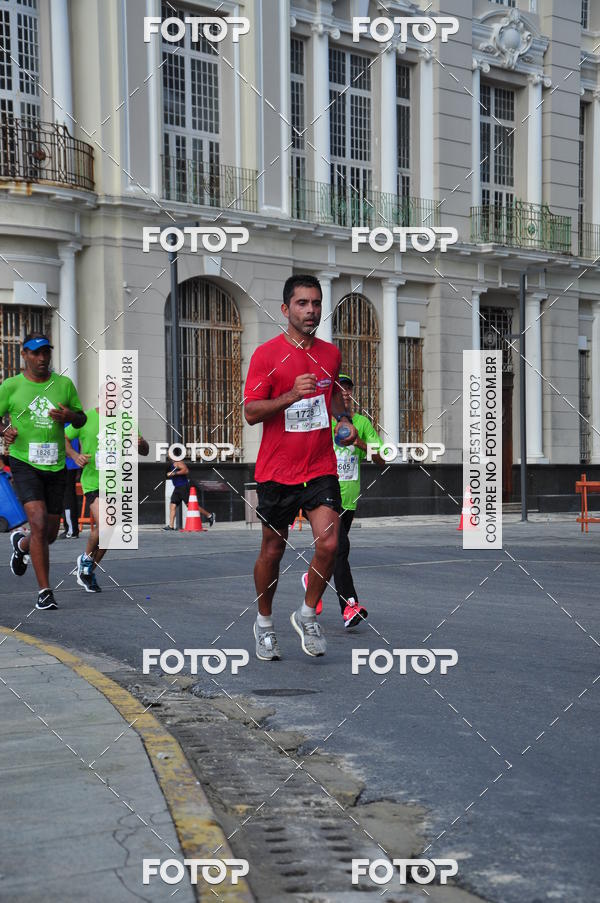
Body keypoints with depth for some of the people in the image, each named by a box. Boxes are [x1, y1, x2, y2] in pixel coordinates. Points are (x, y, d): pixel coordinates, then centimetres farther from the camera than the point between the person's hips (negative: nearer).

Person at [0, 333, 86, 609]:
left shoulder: (64, 384, 6)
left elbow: (82, 419, 14)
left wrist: (70, 416, -9)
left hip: (55, 466, 4)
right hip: (24, 463, -3)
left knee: (50, 534, 9)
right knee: (39, 523, -19)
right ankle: (44, 592, -10)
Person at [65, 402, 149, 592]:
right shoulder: (85, 418, -5)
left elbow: (144, 451, 7)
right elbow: (63, 439, 7)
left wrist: (141, 443, -17)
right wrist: (75, 456, -11)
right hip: (93, 482, -4)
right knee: (103, 526, -22)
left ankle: (88, 571, 29)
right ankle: (86, 559, 7)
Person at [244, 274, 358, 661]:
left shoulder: (331, 353, 8)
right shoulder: (266, 354, -7)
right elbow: (250, 412, -10)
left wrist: (345, 420, 7)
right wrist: (291, 395, -24)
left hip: (321, 468, 3)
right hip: (277, 470, -3)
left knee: (329, 544, -13)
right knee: (273, 550, 9)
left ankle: (307, 615, 11)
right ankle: (265, 622, 30)